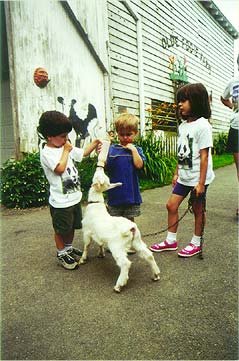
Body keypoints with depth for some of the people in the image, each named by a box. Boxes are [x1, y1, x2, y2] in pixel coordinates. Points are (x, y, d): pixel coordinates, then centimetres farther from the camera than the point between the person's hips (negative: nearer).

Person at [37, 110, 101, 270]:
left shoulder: (66, 147, 6)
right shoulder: (46, 153, -17)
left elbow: (83, 153, 18)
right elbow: (60, 168, -29)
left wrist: (96, 142, 5)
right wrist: (66, 150, -18)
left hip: (75, 197, 8)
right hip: (61, 201, -8)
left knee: (72, 226, 22)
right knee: (61, 230, 10)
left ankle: (69, 248, 41)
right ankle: (61, 254, 29)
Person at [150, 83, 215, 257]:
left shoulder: (202, 125, -15)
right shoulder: (183, 125, 9)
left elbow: (204, 156, -17)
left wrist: (201, 182, -18)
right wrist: (177, 173, 14)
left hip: (198, 177, -7)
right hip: (184, 176, 8)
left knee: (198, 209, 7)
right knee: (171, 205, 7)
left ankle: (196, 243, 25)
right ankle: (171, 241, 22)